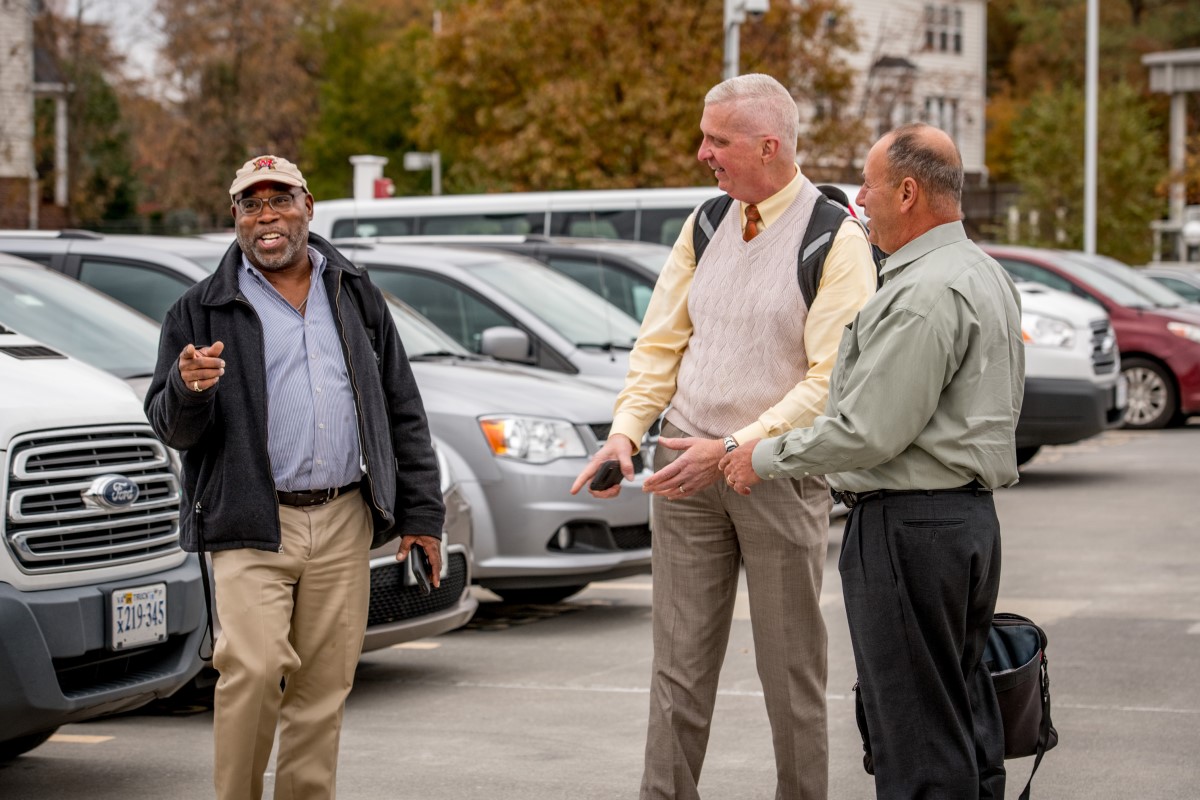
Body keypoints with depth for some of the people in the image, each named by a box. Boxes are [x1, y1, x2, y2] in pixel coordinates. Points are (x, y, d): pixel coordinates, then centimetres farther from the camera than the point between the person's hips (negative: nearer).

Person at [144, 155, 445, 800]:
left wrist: (420, 511, 10)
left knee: (323, 686, 4)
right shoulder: (202, 311, 5)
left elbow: (402, 410, 16)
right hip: (251, 528, -3)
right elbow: (173, 429, 3)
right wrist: (187, 390, -21)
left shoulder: (355, 297, 14)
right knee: (253, 669, -17)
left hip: (343, 525, 3)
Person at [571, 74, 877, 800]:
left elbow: (832, 378, -15)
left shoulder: (836, 241, -9)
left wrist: (734, 448, -20)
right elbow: (661, 343, 12)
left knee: (792, 674, 5)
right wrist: (626, 433, -2)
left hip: (780, 475, -5)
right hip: (686, 469, 5)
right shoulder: (705, 225, 10)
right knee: (680, 667, 5)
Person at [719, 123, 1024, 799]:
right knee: (964, 712, 15)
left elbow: (870, 432, -21)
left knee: (916, 727, -6)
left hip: (910, 528, -10)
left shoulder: (925, 293, -19)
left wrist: (767, 457, -7)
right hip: (972, 515, 11)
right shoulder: (988, 274, 14)